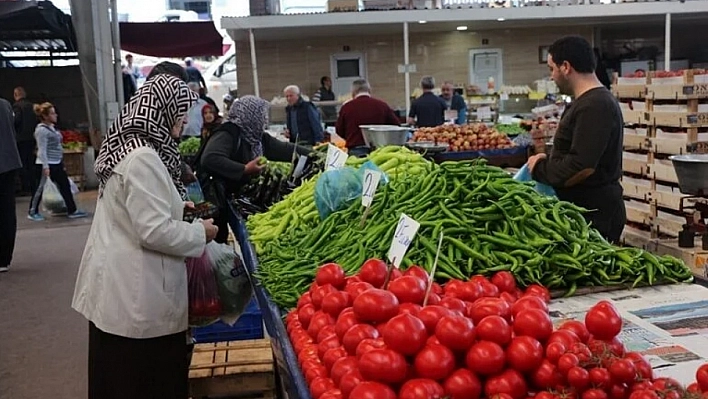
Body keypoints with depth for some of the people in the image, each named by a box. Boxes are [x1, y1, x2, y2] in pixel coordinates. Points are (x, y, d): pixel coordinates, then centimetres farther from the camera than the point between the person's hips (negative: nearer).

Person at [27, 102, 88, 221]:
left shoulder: (52, 127, 11)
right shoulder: (41, 130, -16)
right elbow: (42, 150, -20)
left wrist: (61, 162, 20)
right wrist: (45, 166, -23)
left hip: (57, 163, 9)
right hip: (47, 164, -9)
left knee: (65, 186, 8)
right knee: (40, 188, 1)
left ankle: (72, 211, 13)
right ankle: (33, 212, 14)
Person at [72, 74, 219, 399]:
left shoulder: (127, 147, 9)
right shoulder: (143, 158, -22)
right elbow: (154, 231, -24)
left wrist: (178, 206, 14)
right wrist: (200, 233, -9)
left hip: (120, 286, 10)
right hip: (136, 295, -10)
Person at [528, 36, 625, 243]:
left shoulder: (593, 106, -18)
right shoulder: (596, 100, 16)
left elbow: (582, 167, -26)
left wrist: (540, 169, -12)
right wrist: (549, 161, 10)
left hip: (594, 213, -10)